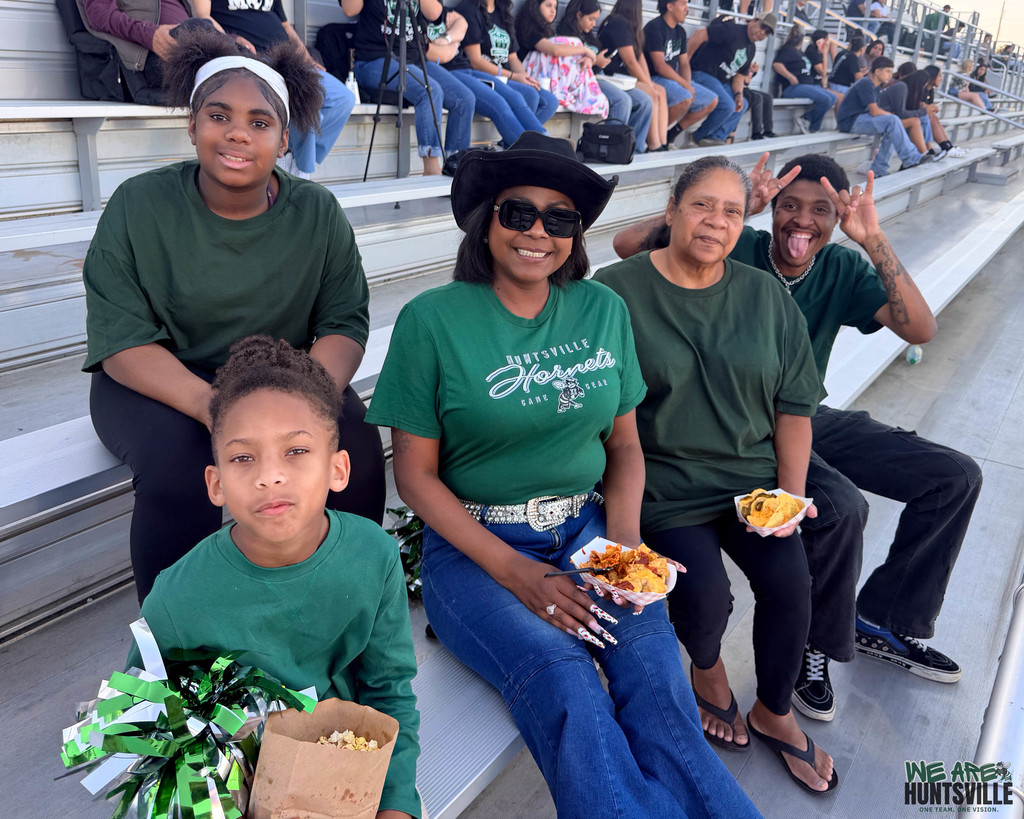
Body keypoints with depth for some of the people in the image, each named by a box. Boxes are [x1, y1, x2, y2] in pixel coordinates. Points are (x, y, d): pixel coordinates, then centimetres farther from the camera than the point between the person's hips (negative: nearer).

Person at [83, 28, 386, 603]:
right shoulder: (139, 206, -7)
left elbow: (344, 323, -5)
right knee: (177, 464, -32)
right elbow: (120, 339, -13)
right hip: (161, 382, -1)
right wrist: (210, 405, -33)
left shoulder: (318, 212, -1)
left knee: (358, 449, -25)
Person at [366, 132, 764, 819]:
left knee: (655, 666, -24)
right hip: (475, 545, -3)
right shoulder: (433, 320, -6)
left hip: (586, 528, 3)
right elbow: (416, 473, -5)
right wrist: (513, 571, -15)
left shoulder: (604, 311, 6)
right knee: (560, 676, -29)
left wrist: (624, 540, -7)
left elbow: (625, 442, 12)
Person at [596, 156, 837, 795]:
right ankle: (708, 669, 20)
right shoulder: (616, 292, -6)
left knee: (789, 576, -15)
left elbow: (795, 402, 10)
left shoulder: (767, 297, 8)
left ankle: (775, 713, 16)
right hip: (661, 479, -3)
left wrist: (791, 492, 0)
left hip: (752, 473, 4)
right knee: (704, 589, -21)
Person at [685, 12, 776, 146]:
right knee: (727, 105, -24)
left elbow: (739, 74, 17)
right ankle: (700, 136, -4)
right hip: (703, 74, -10)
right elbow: (700, 34, -21)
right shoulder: (733, 30, -13)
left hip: (722, 83, 10)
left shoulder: (751, 49, 16)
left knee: (742, 105, 5)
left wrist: (738, 94, -4)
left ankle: (716, 137, -3)